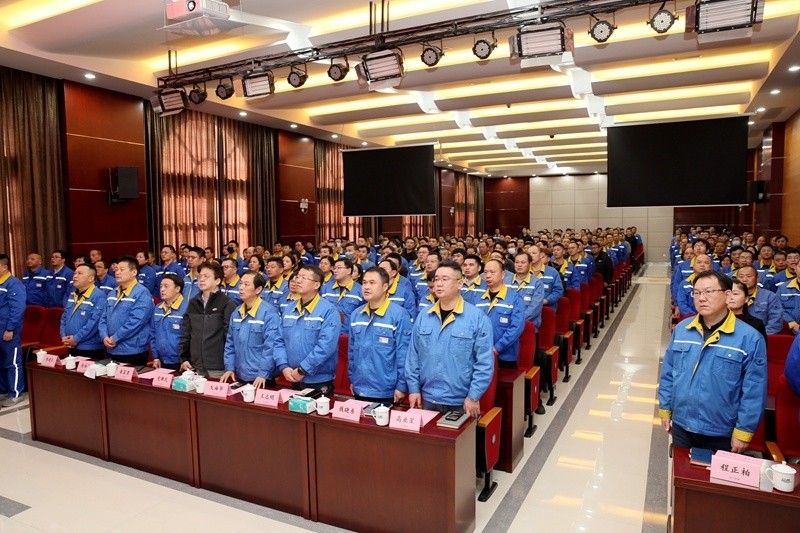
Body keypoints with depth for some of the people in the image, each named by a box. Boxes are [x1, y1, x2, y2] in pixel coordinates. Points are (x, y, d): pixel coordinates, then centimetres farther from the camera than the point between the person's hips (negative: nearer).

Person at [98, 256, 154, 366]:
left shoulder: (142, 293, -13)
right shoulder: (112, 294, 14)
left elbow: (135, 321, -21)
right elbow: (104, 318, 12)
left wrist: (115, 338, -16)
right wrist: (105, 337, -6)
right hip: (111, 351, 7)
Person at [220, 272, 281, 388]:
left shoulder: (269, 313, -15)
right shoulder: (236, 313, 7)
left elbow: (270, 347, -18)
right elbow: (230, 343, 12)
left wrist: (263, 374, -20)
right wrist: (229, 368, 4)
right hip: (239, 376, 7)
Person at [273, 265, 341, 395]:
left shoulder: (329, 311, -13)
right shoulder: (289, 310, 9)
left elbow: (326, 345, -21)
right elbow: (280, 341, 8)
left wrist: (302, 370, -19)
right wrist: (283, 367, -8)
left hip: (319, 382, -5)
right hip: (293, 380, 6)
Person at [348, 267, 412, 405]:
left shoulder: (399, 315, -14)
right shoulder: (355, 315, 4)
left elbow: (404, 354, -13)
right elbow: (352, 350, 12)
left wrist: (402, 386, -12)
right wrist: (352, 379, 14)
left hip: (386, 392, -5)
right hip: (359, 390, 5)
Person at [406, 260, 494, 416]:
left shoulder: (477, 317, -11)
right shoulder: (423, 317, 3)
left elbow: (485, 362, -11)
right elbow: (413, 355, 7)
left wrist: (474, 396, -12)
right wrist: (413, 388, 3)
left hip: (461, 402, -4)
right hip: (427, 399, 4)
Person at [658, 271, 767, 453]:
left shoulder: (749, 338, -14)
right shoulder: (681, 329, -3)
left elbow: (754, 392, -12)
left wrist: (743, 432, -10)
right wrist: (665, 409, 6)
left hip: (721, 433, -3)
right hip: (681, 425, 3)